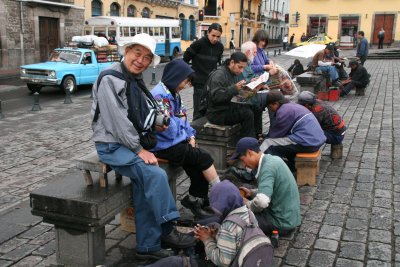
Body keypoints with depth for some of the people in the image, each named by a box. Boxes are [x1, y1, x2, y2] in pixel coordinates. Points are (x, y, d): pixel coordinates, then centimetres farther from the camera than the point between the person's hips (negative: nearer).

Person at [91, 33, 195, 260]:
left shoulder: (137, 81, 14)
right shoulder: (110, 79, -13)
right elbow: (117, 121, -19)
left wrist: (156, 125, 3)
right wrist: (139, 149, -17)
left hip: (133, 143, 8)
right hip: (113, 145, -8)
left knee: (145, 186, -9)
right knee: (157, 175, -23)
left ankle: (147, 246, 0)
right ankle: (167, 230, -9)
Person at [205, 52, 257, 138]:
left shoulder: (231, 74, 14)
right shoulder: (218, 75, -15)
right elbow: (216, 97, -26)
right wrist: (234, 88, -32)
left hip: (228, 109, 10)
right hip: (217, 114, -10)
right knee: (248, 113, -23)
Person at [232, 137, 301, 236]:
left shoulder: (268, 167, -24)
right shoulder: (272, 159, 4)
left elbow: (262, 201, -36)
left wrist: (248, 205, -16)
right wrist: (251, 192, 7)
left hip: (282, 223, -9)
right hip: (289, 217, 9)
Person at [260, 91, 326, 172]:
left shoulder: (284, 111, -10)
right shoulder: (292, 105, 19)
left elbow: (276, 133, -2)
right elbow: (284, 131, 25)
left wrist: (266, 138, 16)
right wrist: (266, 136, 25)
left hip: (307, 142, -10)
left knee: (269, 144, -8)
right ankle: (292, 167, 28)